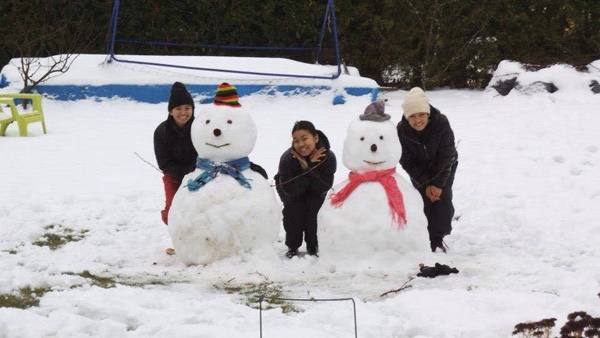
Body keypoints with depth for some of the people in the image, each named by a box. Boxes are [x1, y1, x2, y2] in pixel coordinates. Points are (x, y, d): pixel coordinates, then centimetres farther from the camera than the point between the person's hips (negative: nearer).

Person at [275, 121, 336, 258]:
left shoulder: (328, 157, -31)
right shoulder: (287, 158, -34)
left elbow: (323, 188, -29)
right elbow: (291, 191, -33)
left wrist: (311, 167, -42)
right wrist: (304, 168, -44)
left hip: (315, 191, 1)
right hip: (292, 193, -1)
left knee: (314, 209, -22)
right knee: (294, 210, -24)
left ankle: (313, 247, 1)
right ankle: (292, 247, 0)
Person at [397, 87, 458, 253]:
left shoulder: (441, 123, -33)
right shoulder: (402, 130, -28)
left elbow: (447, 156, -24)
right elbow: (407, 162, -18)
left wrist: (438, 184, -23)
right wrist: (425, 184, -22)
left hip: (444, 168, -1)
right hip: (419, 170, 1)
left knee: (443, 200, -9)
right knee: (423, 202, -8)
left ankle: (437, 239, 4)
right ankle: (425, 239, 5)